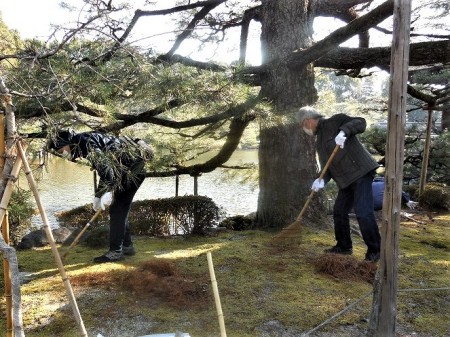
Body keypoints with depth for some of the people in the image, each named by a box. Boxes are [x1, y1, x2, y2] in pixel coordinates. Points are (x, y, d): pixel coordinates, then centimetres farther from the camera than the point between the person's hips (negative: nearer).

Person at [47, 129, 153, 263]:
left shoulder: (84, 140, -12)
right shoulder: (83, 147, 18)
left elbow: (103, 163, -24)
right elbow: (104, 171, 21)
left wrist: (108, 191, -28)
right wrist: (98, 195, 18)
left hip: (133, 165, -10)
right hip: (129, 167, 10)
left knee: (117, 210, -7)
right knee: (120, 209, 14)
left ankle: (116, 251, -2)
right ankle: (127, 246, 22)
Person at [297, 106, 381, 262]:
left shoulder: (335, 121, -4)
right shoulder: (319, 142, 18)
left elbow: (360, 123, -14)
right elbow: (326, 165, 12)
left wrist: (344, 131, -30)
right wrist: (322, 180, -7)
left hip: (361, 172, -9)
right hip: (346, 179, 9)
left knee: (363, 213, -11)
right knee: (339, 212, 13)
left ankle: (375, 250, 3)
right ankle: (344, 246, 28)